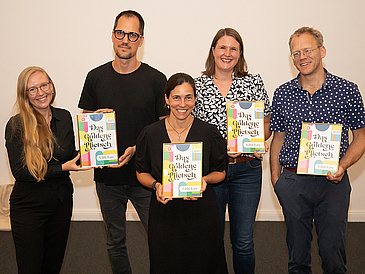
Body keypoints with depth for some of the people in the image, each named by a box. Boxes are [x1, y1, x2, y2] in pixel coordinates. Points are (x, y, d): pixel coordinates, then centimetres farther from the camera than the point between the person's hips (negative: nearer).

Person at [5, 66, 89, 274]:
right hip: (29, 206, -4)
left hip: (62, 201, 5)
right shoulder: (16, 125, -15)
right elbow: (20, 172, -19)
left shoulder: (64, 117, -1)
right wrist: (63, 167, -24)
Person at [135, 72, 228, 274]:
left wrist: (205, 179, -14)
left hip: (201, 213, 0)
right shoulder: (150, 134, -2)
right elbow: (141, 172, 8)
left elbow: (220, 172, 7)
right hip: (164, 213, 1)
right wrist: (156, 185, -12)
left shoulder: (209, 133, -3)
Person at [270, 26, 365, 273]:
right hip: (292, 182, 2)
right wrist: (275, 178, 2)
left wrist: (342, 166, -13)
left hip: (334, 182, -1)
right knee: (297, 251, 12)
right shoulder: (282, 94, 4)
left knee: (333, 250, 3)